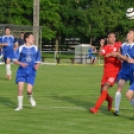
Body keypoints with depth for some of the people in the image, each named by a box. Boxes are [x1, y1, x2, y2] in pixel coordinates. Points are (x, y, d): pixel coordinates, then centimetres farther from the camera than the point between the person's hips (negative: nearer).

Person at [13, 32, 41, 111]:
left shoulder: (35, 48, 4)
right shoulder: (21, 48, -2)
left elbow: (38, 60, 12)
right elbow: (14, 60, 0)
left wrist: (37, 66, -9)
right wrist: (21, 63, -19)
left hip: (31, 72, 1)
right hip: (22, 71, -1)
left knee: (29, 90, -9)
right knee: (20, 88, -10)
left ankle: (30, 97, 27)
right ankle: (20, 105, 6)